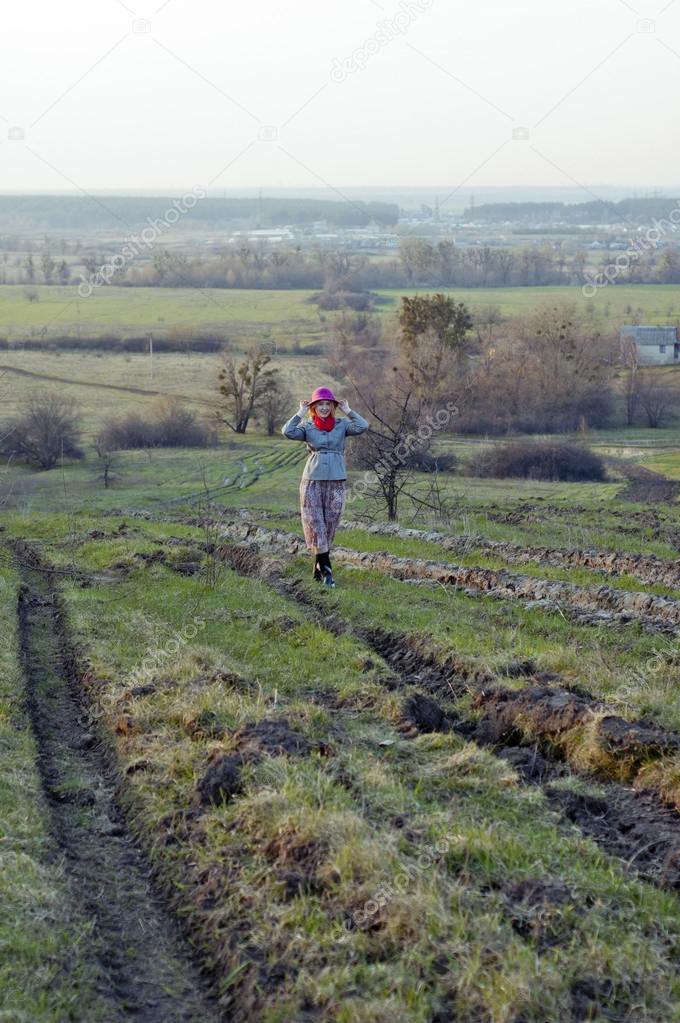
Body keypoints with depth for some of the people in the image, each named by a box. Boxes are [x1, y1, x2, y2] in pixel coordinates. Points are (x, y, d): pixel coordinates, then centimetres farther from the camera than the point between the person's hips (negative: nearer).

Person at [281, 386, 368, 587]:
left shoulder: (342, 425, 5)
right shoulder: (307, 427, 3)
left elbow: (362, 426, -11)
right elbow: (288, 432, -15)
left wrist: (347, 411, -4)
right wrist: (301, 413, -9)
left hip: (336, 482, 1)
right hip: (312, 481, -1)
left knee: (329, 527, 6)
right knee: (315, 525, -6)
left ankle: (318, 568, 18)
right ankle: (326, 569, -3)